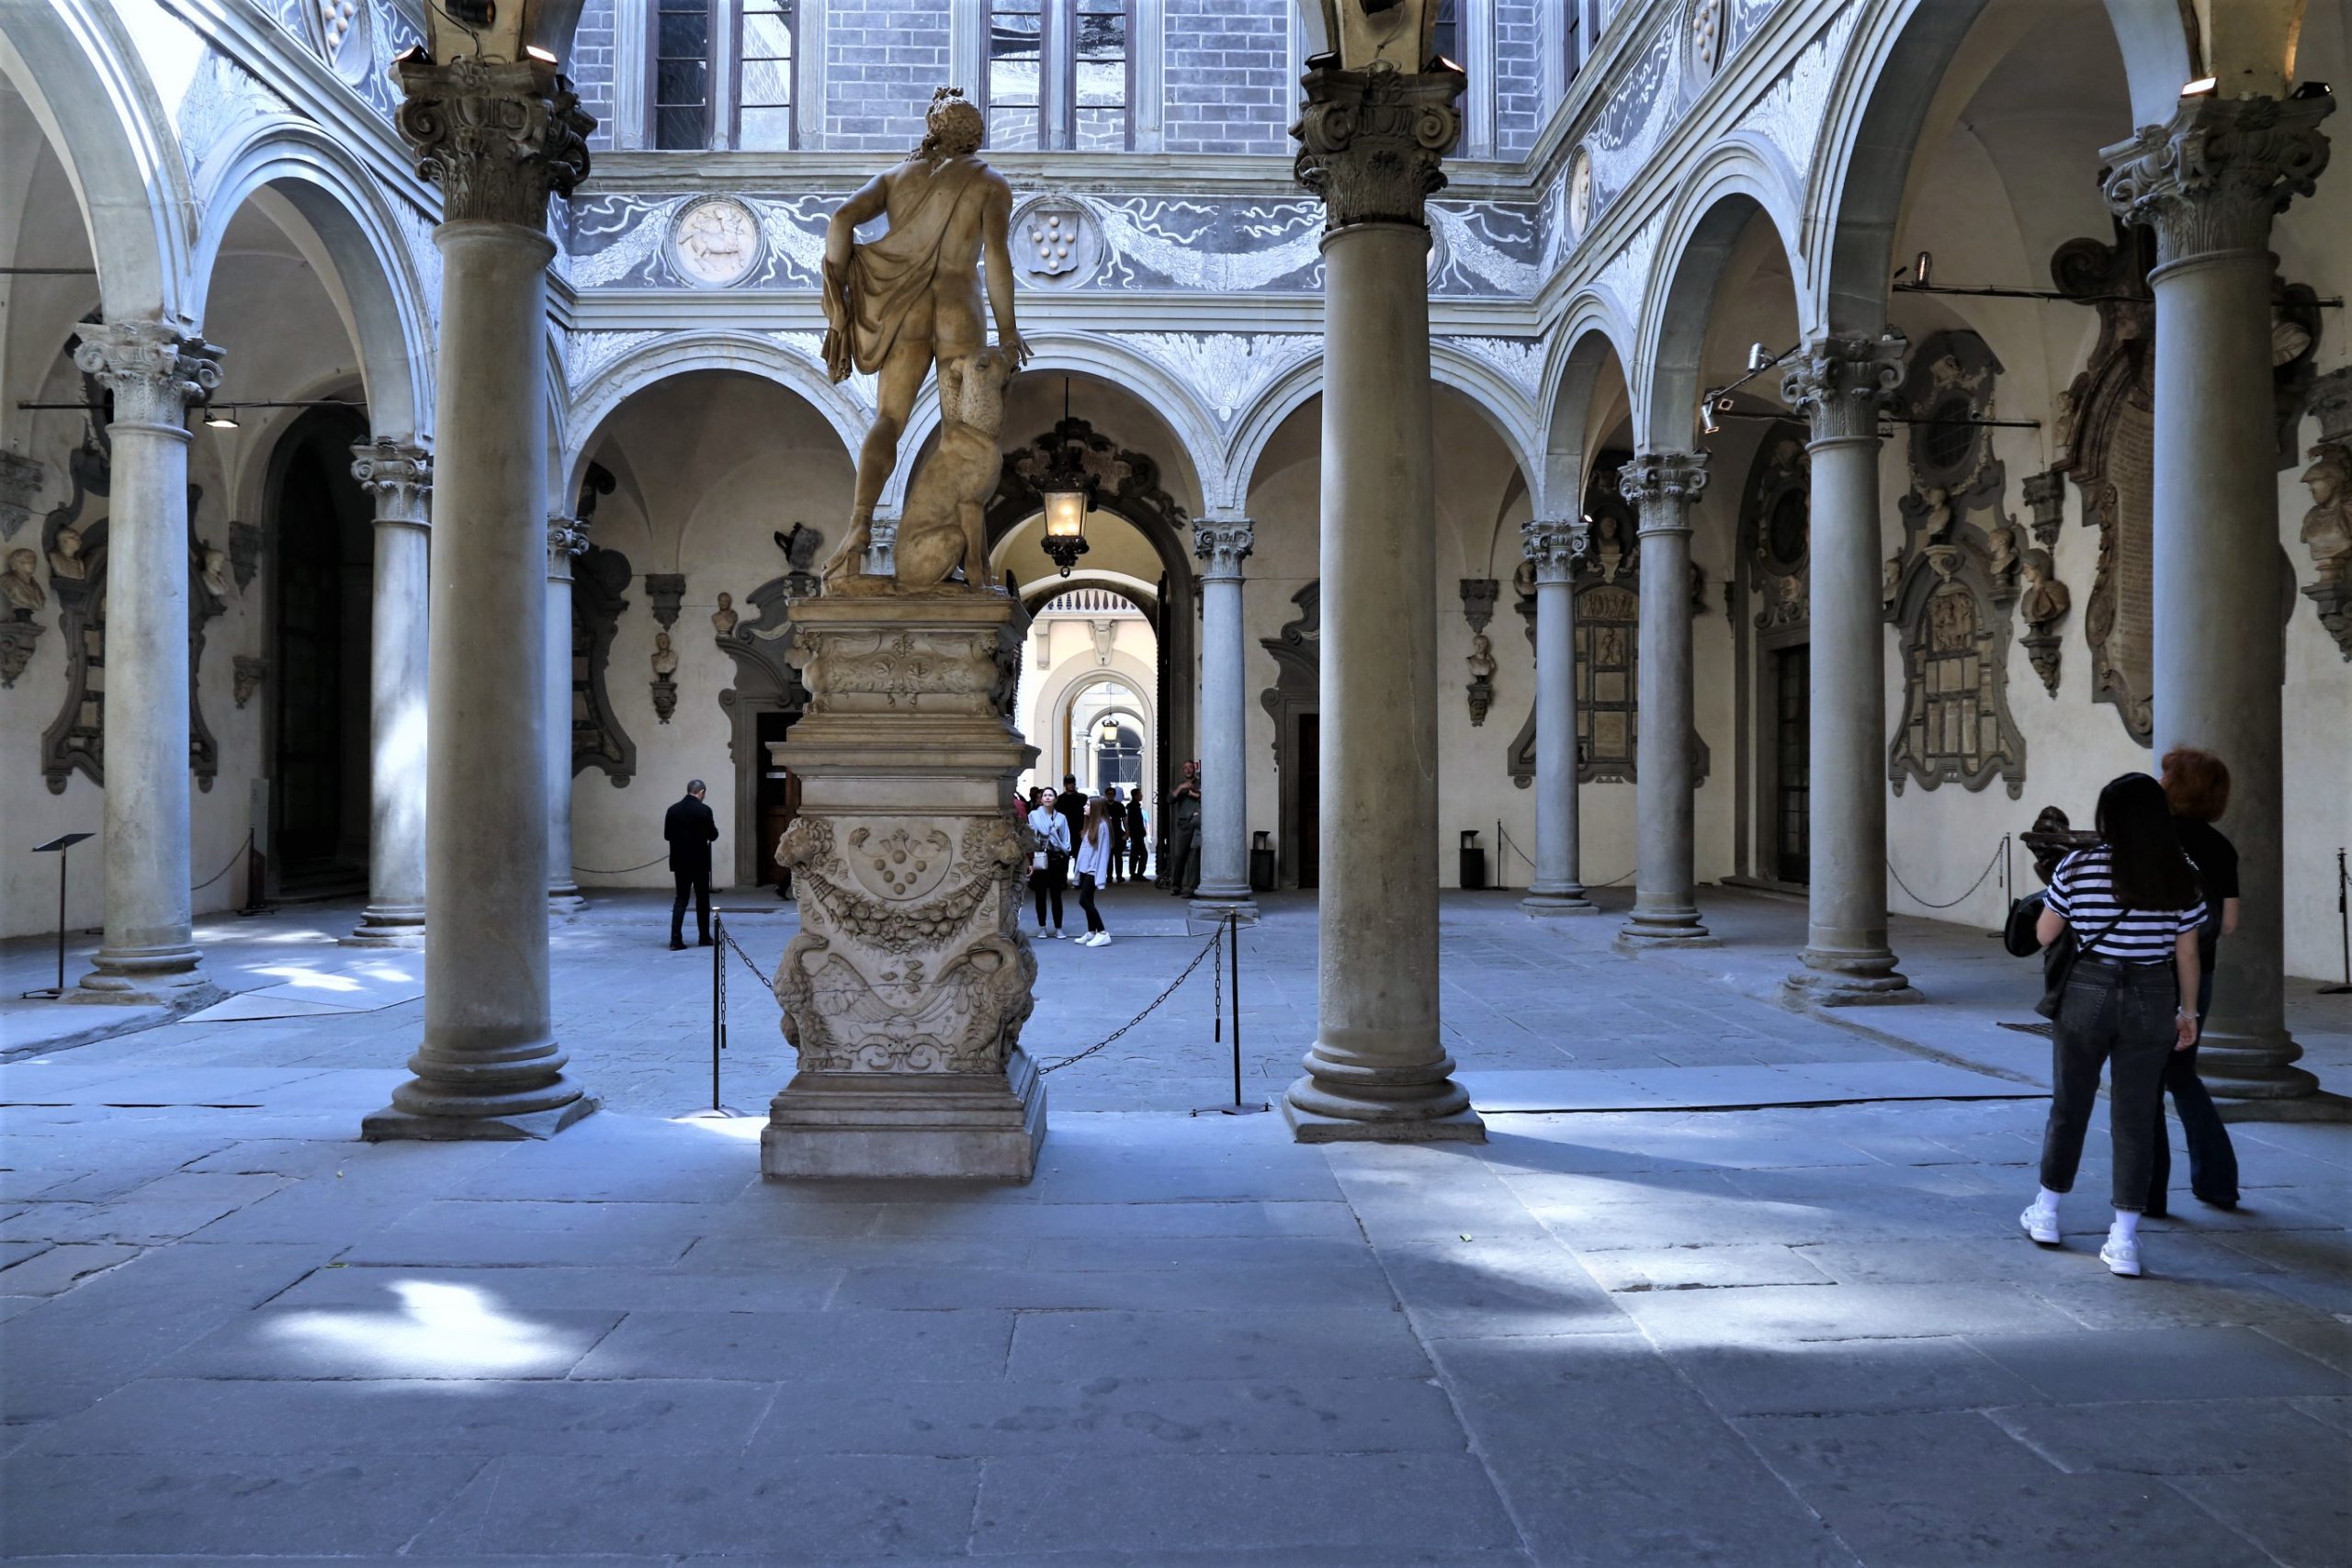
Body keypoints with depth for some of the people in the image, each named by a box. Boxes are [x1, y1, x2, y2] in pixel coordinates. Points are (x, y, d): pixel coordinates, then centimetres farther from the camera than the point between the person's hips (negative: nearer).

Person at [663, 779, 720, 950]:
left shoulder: (673, 810, 0)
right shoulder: (704, 810, -12)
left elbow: (667, 835, 5)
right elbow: (712, 835, -8)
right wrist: (714, 826, 12)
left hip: (680, 862, 3)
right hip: (700, 862, -3)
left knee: (680, 899, 6)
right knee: (702, 899, 10)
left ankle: (676, 939, -5)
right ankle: (704, 938, 15)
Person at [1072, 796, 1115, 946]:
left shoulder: (1101, 825, -13)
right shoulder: (1090, 824, 13)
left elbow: (1103, 851, -16)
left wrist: (1100, 875, -19)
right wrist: (1078, 871, 12)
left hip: (1093, 870, -9)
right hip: (1085, 869, 9)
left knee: (1084, 900, -11)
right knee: (1087, 901, 10)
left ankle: (1103, 934, -8)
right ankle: (1091, 933, 18)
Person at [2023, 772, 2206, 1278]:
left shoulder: (2078, 867, -8)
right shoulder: (2182, 875, -2)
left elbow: (2044, 935, 0)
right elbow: (2187, 954, 2)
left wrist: (2053, 895, 19)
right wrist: (2187, 1011, 13)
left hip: (2088, 994, -1)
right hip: (2153, 1001, 1)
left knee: (2069, 1107, 14)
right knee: (2136, 1119, 6)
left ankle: (2045, 1214, 28)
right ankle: (2124, 1242, 6)